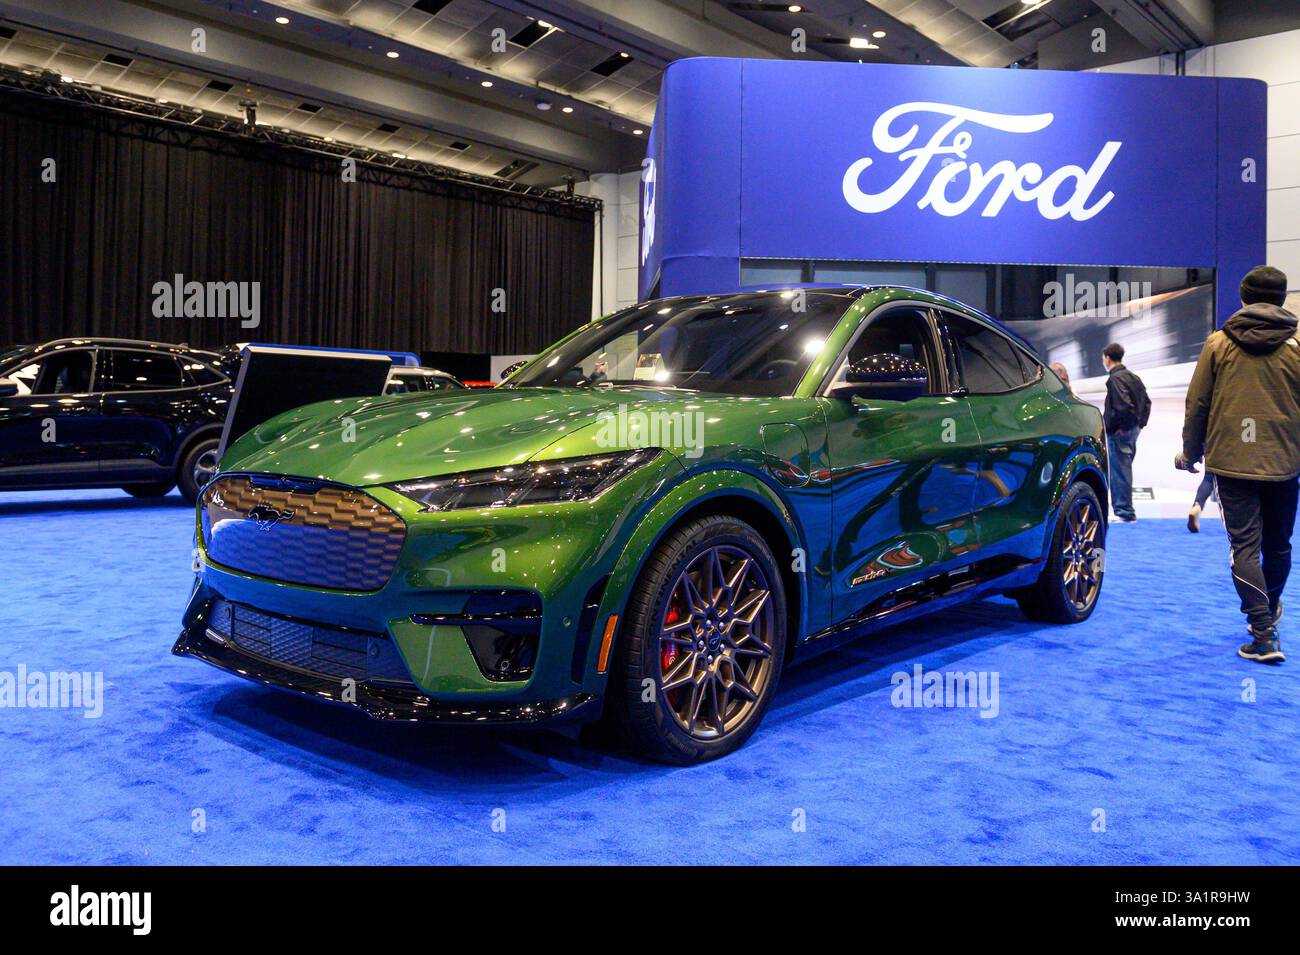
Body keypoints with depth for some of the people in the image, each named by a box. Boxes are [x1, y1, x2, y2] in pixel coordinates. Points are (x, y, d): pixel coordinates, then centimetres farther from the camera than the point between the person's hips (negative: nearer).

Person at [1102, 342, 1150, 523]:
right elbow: (1146, 402, 16)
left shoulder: (1115, 379, -15)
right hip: (1132, 430, 9)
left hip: (1119, 432, -9)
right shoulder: (1133, 377, 14)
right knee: (1124, 469, 16)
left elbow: (1123, 406, -25)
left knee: (1119, 471, -3)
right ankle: (1124, 509, 23)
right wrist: (1140, 423, 16)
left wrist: (1111, 426, -17)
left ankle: (1124, 512, 1)